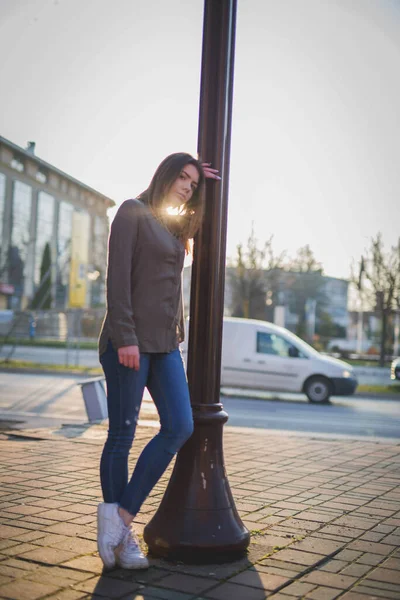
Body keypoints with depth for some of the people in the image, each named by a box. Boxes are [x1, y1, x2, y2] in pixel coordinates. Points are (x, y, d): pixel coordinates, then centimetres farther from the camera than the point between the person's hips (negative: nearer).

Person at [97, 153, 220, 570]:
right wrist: (125, 338, -20)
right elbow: (117, 277, -12)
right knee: (122, 435, -2)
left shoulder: (173, 226, 20)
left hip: (164, 344, 8)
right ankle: (122, 535, 9)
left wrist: (205, 187, 30)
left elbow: (198, 219, 46)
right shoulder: (133, 211, -2)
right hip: (129, 341, -8)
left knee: (179, 427, -5)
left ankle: (120, 515, 1)